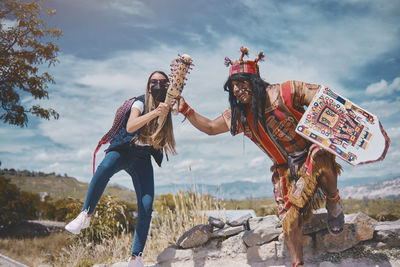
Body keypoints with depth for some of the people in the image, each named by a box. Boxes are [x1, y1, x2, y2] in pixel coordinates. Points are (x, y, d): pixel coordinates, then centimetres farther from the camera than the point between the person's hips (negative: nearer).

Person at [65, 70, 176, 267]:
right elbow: (130, 126, -21)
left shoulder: (166, 108, 13)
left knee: (146, 208, -10)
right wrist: (154, 113, -31)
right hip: (125, 150, -4)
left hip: (143, 160, 4)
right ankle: (85, 215, -33)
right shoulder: (140, 102, -2)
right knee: (105, 168, -41)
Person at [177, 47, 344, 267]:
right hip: (286, 171, 5)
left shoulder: (283, 93, -14)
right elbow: (210, 127, 15)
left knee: (320, 157, -39)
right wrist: (185, 110, 5)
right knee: (289, 221, -5)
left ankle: (333, 203, -11)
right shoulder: (239, 114, 4)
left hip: (310, 155, -4)